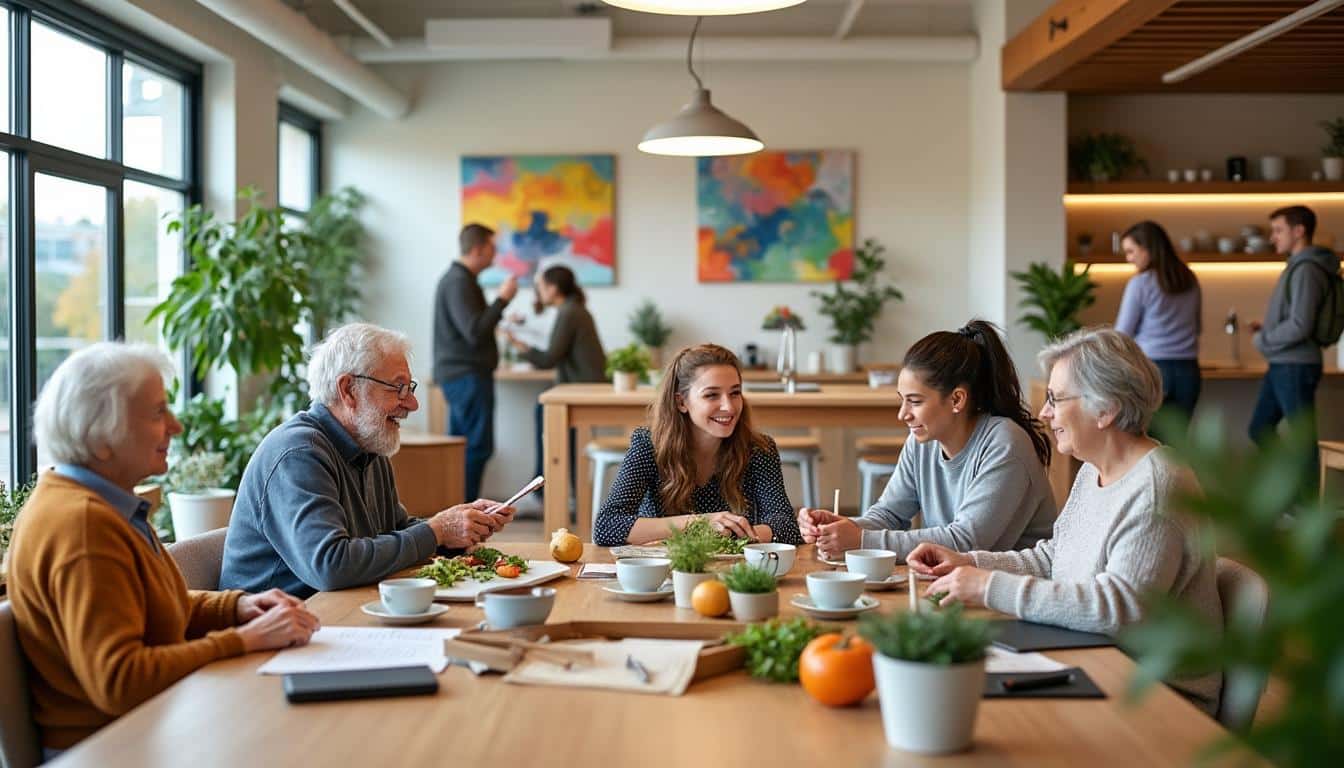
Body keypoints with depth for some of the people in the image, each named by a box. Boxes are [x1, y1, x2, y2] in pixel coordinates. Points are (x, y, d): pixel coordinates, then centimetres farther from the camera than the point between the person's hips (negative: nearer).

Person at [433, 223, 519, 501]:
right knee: (477, 447, -9)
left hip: (459, 374, 11)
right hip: (467, 375, -11)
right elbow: (474, 332, -24)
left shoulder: (456, 278, 18)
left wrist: (500, 303, 18)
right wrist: (502, 299, -17)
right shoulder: (459, 282, -16)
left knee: (461, 446, 12)